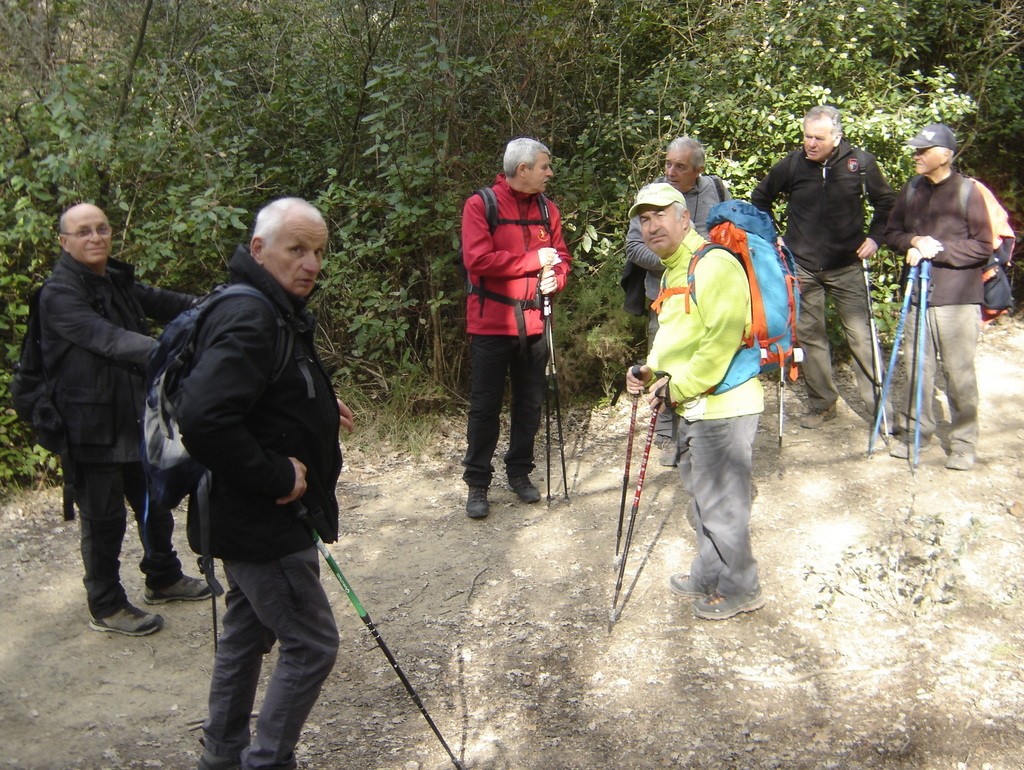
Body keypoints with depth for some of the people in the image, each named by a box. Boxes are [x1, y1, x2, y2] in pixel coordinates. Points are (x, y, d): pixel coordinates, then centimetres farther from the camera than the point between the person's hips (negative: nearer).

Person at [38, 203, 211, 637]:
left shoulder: (118, 281, 8)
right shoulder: (59, 294, -17)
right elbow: (107, 339, -31)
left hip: (136, 418, 8)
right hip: (92, 428, -8)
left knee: (155, 503, 20)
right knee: (104, 519, 4)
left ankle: (163, 579, 40)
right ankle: (106, 607, 21)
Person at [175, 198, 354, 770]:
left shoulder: (272, 311, 9)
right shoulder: (249, 321, -25)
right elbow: (203, 419, -36)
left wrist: (319, 408, 7)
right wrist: (276, 477, -27)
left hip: (253, 516, 11)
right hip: (266, 524, -11)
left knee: (248, 633, 22)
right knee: (312, 646, -1)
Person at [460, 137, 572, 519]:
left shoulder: (547, 209, 9)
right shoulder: (480, 205, -8)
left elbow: (561, 256, 16)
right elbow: (477, 259, -19)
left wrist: (555, 277, -8)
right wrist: (534, 261, -16)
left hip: (534, 322, 5)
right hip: (492, 323, -5)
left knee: (530, 402, 12)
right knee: (485, 406, 2)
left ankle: (519, 472, 28)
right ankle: (477, 483, 13)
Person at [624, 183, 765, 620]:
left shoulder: (714, 265, -18)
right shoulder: (672, 271, 14)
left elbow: (721, 342, -25)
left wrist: (678, 387, -18)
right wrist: (651, 370, 7)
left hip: (722, 406, -10)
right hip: (694, 407, 10)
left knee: (721, 505, 1)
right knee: (701, 497, 21)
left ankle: (739, 590, 18)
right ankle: (709, 577, 37)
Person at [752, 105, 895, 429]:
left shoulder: (860, 162, -7)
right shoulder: (792, 164, -5)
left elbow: (885, 202, 9)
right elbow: (760, 199, 11)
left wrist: (874, 237, -1)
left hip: (847, 266, -1)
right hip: (802, 266, 2)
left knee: (862, 334, -2)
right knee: (809, 335, 7)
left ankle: (879, 403, 8)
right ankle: (822, 403, 20)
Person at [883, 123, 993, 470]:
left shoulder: (968, 191, -5)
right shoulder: (910, 190, 9)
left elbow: (983, 246, -6)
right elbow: (892, 233, 15)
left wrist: (938, 249, -16)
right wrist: (914, 242, -6)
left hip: (959, 299, -4)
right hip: (917, 295, 4)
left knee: (959, 373, 1)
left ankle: (964, 442, 12)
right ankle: (916, 430, 22)